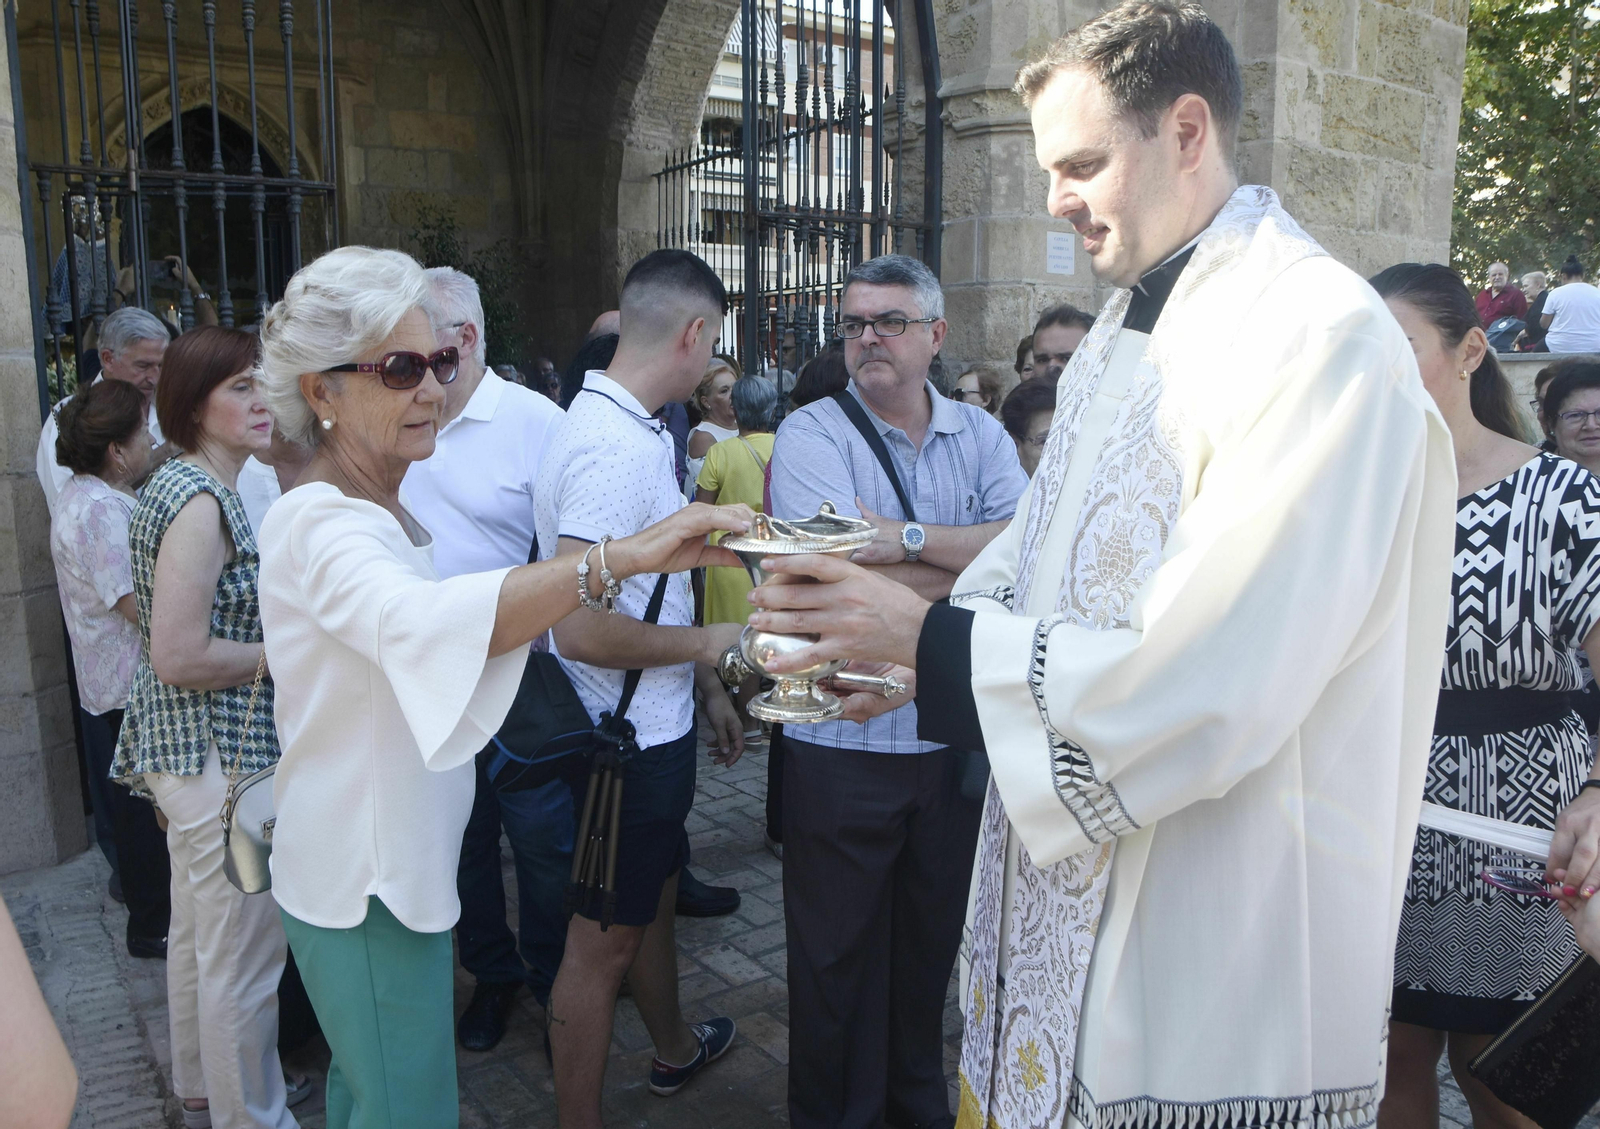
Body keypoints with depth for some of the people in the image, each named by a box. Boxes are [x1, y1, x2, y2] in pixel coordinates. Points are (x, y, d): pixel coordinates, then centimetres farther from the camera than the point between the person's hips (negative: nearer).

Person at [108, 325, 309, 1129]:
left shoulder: (186, 486, 10)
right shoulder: (201, 502, -21)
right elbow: (179, 657, -25)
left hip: (190, 753, 11)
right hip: (221, 760, -11)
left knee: (198, 935, 24)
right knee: (245, 957, 3)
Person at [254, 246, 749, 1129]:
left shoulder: (384, 508, 9)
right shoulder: (318, 524, -23)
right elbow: (417, 621, -46)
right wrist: (619, 556, -56)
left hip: (397, 862, 9)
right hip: (364, 885, -9)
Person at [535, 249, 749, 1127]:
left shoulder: (636, 431, 7)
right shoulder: (612, 447, -25)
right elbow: (582, 627, -31)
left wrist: (708, 689, 18)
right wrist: (707, 642, -16)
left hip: (656, 727, 10)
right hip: (628, 740, -10)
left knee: (654, 899, 28)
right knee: (603, 941, 7)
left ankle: (675, 1048, 51)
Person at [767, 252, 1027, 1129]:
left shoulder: (980, 435, 5)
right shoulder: (811, 434, -7)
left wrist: (908, 539, -21)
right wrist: (978, 563, -12)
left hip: (959, 738, 4)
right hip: (844, 742, -3)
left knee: (934, 942, 21)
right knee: (838, 953, 11)